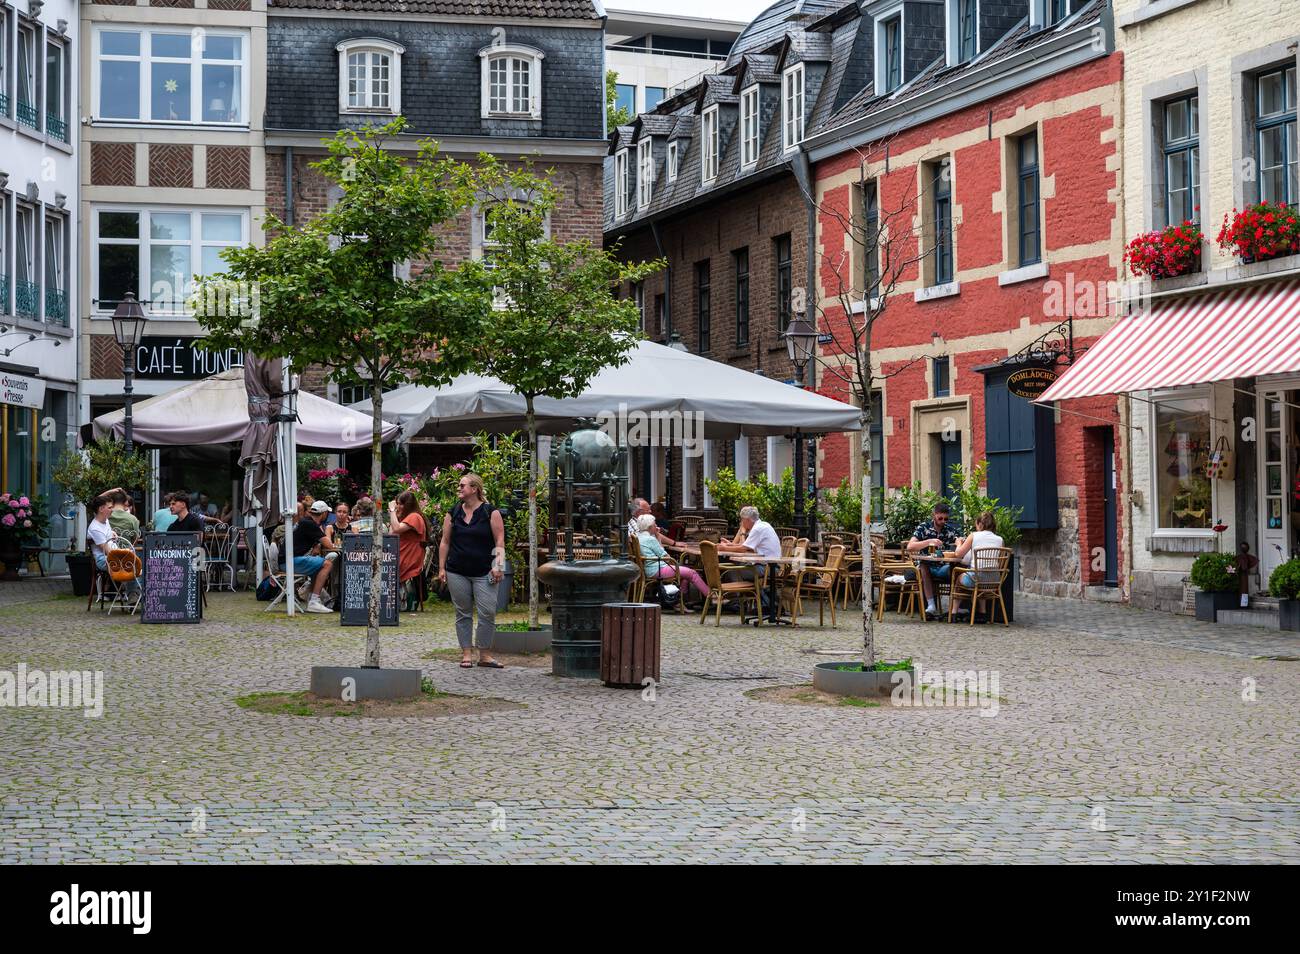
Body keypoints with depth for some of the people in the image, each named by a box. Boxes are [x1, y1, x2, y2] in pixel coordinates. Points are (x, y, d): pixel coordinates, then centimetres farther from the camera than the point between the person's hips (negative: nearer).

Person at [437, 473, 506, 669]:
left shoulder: (491, 512, -1)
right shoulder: (453, 513, 8)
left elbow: (500, 541, -3)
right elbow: (445, 542, 10)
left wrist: (498, 566, -11)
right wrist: (442, 568, 4)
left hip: (484, 573, -3)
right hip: (457, 573, 3)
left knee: (488, 613, -7)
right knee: (463, 614, 6)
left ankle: (484, 655, 3)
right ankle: (466, 654, 13)